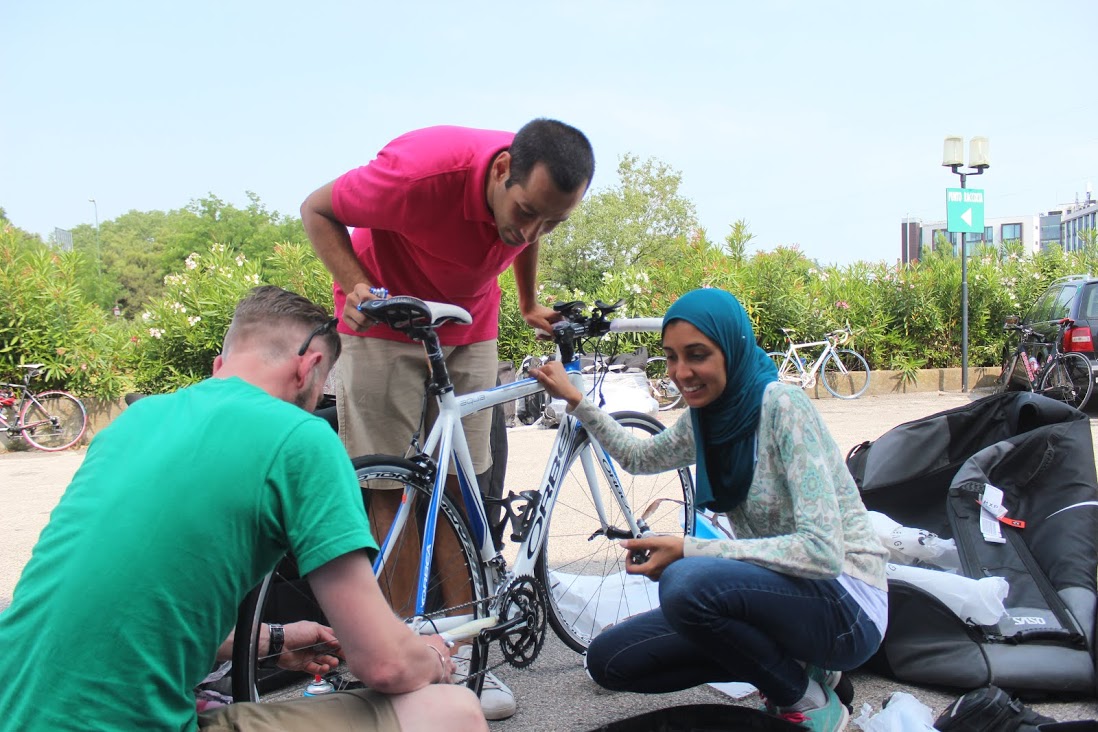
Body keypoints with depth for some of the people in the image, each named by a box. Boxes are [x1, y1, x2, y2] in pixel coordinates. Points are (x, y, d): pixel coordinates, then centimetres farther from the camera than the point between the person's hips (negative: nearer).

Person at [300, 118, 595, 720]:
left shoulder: (540, 193, -19)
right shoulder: (423, 169, -34)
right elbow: (317, 211, -17)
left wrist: (530, 307, 16)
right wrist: (356, 287, -29)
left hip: (468, 328, 4)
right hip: (384, 321, -4)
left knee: (459, 488, 1)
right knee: (389, 490, -7)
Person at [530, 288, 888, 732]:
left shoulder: (782, 406, -20)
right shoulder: (707, 417, 3)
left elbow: (821, 550, -28)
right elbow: (639, 457, 25)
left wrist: (687, 549, -26)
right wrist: (574, 400, 14)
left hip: (843, 603, -8)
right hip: (773, 591, 8)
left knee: (686, 581, -34)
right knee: (609, 660, 0)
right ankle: (793, 665, 9)